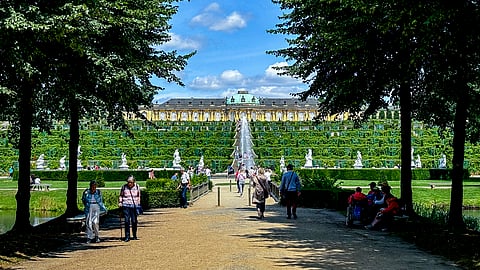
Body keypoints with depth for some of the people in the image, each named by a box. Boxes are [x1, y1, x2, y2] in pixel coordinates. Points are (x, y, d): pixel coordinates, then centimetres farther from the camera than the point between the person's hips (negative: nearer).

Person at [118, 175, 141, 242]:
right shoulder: (124, 187, 3)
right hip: (126, 206, -1)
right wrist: (120, 202, -1)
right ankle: (127, 237, -3)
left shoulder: (137, 187, 5)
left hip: (134, 206, 1)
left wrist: (138, 205, 11)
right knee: (127, 221, -7)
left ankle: (134, 236, 17)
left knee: (134, 221, 2)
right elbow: (121, 195, 12)